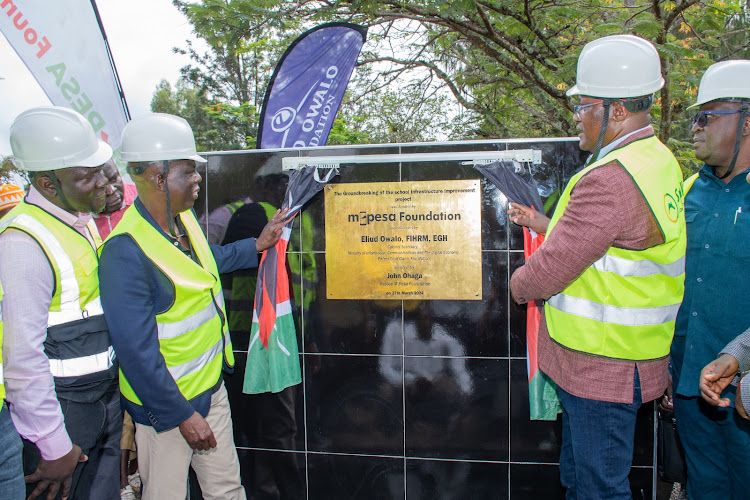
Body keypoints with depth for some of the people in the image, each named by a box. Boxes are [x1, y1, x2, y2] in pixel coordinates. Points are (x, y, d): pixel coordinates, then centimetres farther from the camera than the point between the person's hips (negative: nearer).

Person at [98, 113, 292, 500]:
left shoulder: (183, 218, 0)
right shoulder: (126, 251, -28)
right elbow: (136, 352, -26)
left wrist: (257, 245, 20)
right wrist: (181, 416, -20)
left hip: (211, 386, 8)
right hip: (165, 401, -8)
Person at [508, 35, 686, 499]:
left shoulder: (610, 180, -26)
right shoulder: (659, 160, 9)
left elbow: (551, 270, -22)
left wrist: (520, 284, 1)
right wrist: (546, 224, 19)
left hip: (602, 366, -10)